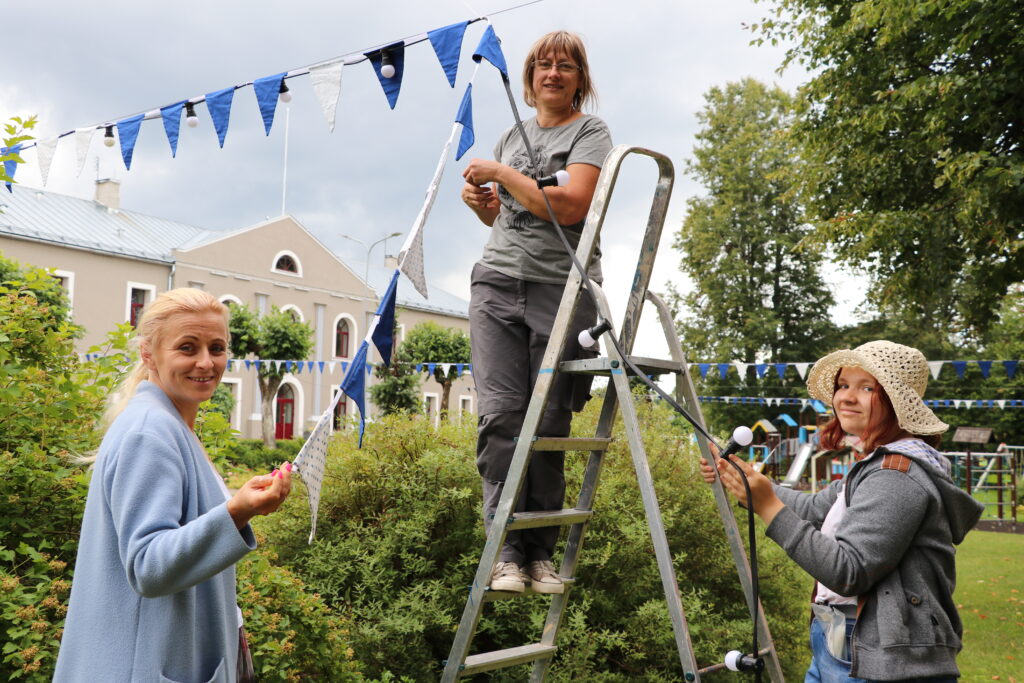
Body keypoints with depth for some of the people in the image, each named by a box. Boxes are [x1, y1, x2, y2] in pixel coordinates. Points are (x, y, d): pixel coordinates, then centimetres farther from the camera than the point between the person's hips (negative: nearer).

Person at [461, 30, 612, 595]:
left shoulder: (590, 131, 4)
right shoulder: (513, 135, 21)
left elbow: (569, 206, -13)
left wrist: (499, 173, -7)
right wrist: (479, 201, 8)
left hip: (561, 288, -4)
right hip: (497, 282, 4)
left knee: (550, 423, -4)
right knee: (500, 414, -9)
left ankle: (542, 551, 6)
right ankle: (507, 550, -5)